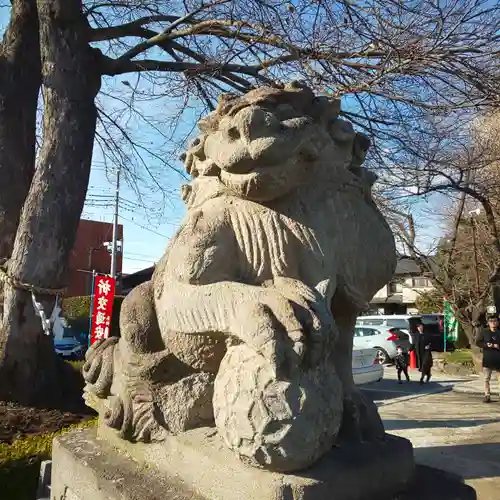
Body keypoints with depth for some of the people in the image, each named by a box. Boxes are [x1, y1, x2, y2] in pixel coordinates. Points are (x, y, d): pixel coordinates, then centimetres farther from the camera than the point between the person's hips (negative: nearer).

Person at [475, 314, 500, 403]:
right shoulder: (483, 331, 5)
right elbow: (478, 342, 3)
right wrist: (486, 345, -13)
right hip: (487, 359, 0)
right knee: (486, 378, 0)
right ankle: (487, 395, 6)